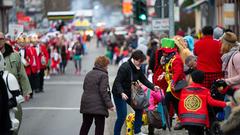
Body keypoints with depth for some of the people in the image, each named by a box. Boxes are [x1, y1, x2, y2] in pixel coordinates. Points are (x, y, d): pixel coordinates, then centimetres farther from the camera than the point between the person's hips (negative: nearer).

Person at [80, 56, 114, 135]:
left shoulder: (88, 74, 14)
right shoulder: (103, 75, -11)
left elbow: (84, 87, 18)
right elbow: (103, 91, -17)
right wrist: (109, 104, -17)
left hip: (86, 104, 7)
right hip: (98, 105, -7)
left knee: (85, 125, 16)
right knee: (99, 126, -1)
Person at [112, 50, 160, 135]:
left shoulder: (137, 69, 2)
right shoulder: (124, 67, -24)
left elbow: (143, 79, 8)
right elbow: (117, 82, -25)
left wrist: (153, 87, -7)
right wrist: (122, 93, -38)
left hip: (130, 93, 9)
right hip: (119, 94, -9)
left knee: (139, 109, 12)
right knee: (122, 116, -11)